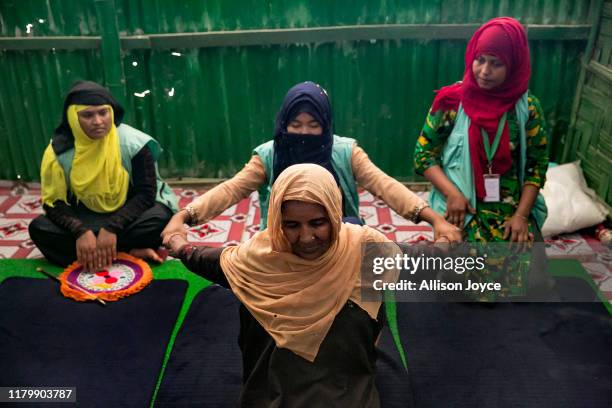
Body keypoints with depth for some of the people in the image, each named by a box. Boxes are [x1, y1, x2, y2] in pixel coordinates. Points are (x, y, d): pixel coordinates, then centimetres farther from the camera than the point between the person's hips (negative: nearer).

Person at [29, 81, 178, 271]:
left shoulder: (133, 143, -17)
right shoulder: (60, 150, -11)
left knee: (160, 218, -33)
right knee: (39, 228, -24)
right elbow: (54, 202, -11)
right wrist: (81, 232, -31)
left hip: (128, 215, -3)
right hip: (86, 218, 3)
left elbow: (146, 193, -17)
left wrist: (112, 228, -29)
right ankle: (130, 252, -27)